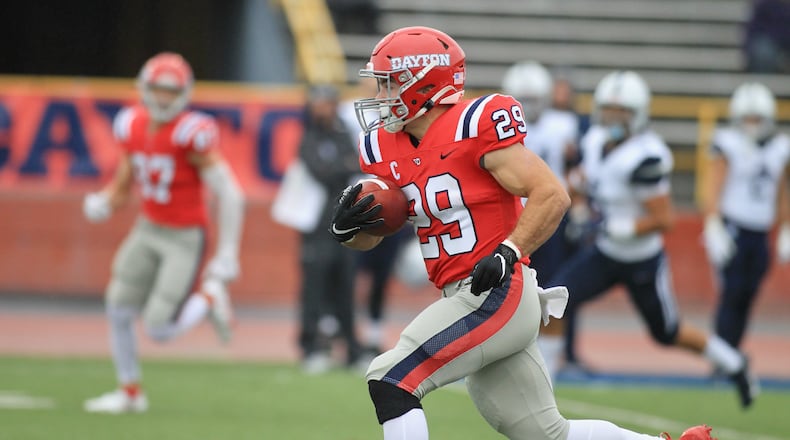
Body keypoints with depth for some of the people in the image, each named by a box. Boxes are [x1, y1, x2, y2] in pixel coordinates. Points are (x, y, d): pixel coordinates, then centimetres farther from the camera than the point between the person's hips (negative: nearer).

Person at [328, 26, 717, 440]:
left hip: (498, 294, -8)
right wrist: (346, 227, -4)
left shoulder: (474, 126, -13)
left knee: (391, 381, -17)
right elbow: (368, 238, 18)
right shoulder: (384, 149, 10)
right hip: (466, 298, 8)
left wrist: (508, 252, -25)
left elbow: (552, 196, -15)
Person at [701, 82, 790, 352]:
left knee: (746, 299, 5)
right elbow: (712, 191, -13)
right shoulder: (729, 145, -8)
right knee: (732, 294, -11)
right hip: (732, 231, -5)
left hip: (759, 236, 5)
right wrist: (714, 229, -22)